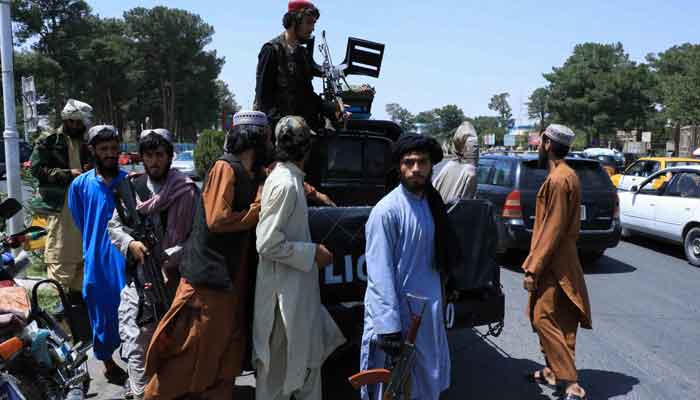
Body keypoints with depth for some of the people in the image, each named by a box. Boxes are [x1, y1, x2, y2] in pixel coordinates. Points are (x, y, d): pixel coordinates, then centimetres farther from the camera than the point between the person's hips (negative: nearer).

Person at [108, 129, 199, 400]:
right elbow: (114, 226, 12)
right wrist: (131, 244, -7)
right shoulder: (131, 188, 7)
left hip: (174, 278, -2)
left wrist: (170, 261, -17)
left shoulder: (187, 191, -5)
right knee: (137, 343, 3)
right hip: (138, 278, 3)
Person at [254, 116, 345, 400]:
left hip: (297, 290, 9)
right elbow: (267, 244, -24)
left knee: (308, 358, 20)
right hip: (284, 292, -9)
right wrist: (313, 253, -17)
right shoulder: (285, 184, -21)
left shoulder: (289, 178, 8)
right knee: (278, 368, 8)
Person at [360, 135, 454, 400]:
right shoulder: (387, 210, -19)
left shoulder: (433, 202, 6)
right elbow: (380, 274, -20)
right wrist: (389, 327, -22)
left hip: (430, 309, 8)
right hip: (398, 312, -7)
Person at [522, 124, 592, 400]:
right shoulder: (566, 175, 13)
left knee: (545, 320, -7)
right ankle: (552, 372, 30)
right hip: (559, 261, 10)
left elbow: (553, 229, -22)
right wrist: (535, 263, 20)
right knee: (555, 320, 17)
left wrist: (532, 269, -19)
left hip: (553, 265, -10)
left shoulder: (557, 179, -19)